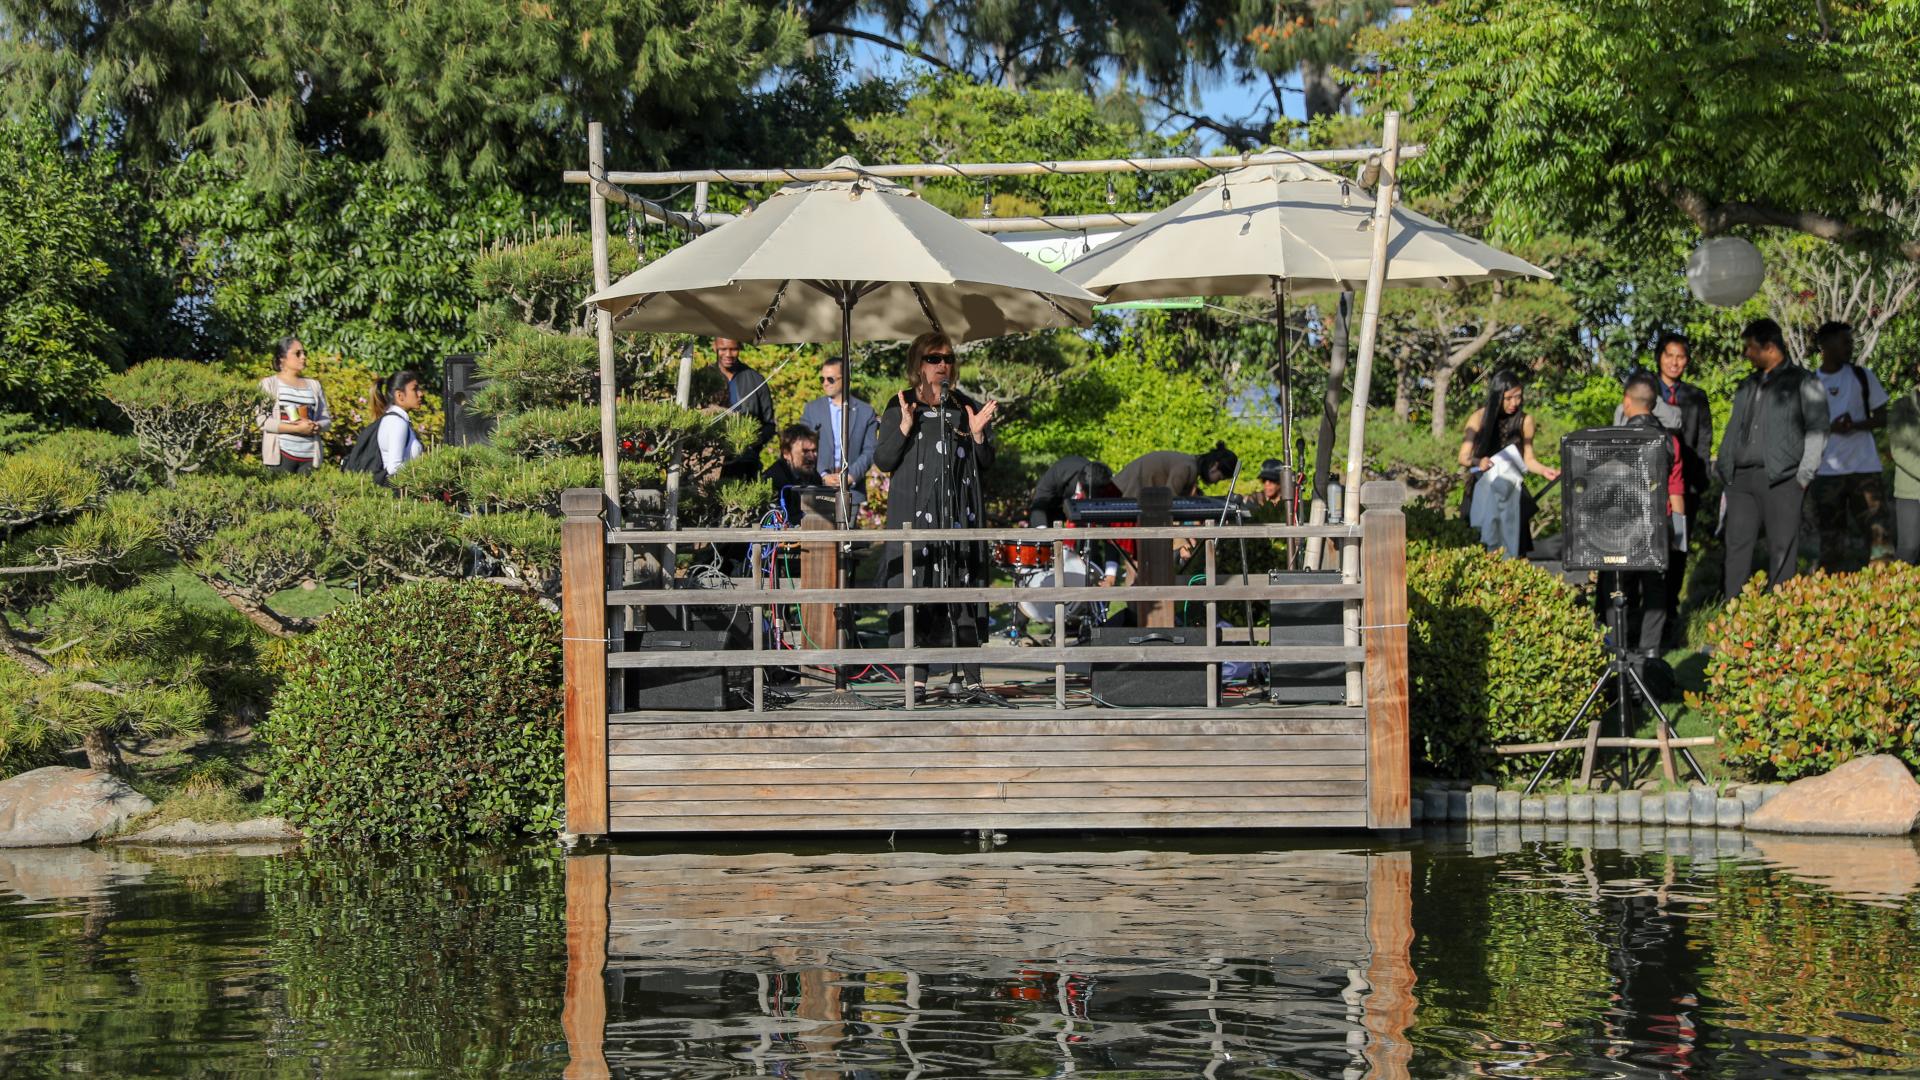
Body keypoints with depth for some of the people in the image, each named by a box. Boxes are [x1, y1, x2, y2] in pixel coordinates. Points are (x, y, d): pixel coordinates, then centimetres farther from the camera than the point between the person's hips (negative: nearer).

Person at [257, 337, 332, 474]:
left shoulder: (313, 385, 18)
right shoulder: (269, 384, 5)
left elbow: (327, 420, 17)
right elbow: (263, 421, -6)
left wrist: (317, 427, -8)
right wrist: (296, 428, -15)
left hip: (309, 456, 4)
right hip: (281, 454, -4)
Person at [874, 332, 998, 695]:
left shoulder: (965, 407, 15)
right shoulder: (900, 407, 8)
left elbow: (985, 464, 16)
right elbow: (883, 461, 1)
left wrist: (978, 434, -3)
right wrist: (905, 426, -13)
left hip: (959, 516, 2)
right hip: (914, 514, -2)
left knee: (960, 586, -2)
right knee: (916, 586, -7)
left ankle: (963, 671, -2)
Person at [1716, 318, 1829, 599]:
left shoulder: (1803, 382, 3)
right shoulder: (1746, 386, 23)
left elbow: (1817, 430, -2)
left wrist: (1803, 476, -10)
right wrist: (1724, 468, 11)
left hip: (1780, 480, -6)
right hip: (1741, 479, 6)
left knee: (1782, 551, -5)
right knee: (1737, 547, 1)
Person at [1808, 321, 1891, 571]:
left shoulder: (1862, 376, 4)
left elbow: (1882, 418, 5)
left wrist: (1856, 426, -15)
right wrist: (1830, 428, -14)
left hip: (1864, 468, 0)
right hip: (1826, 472, 0)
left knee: (1875, 532, -6)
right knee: (1831, 540, 4)